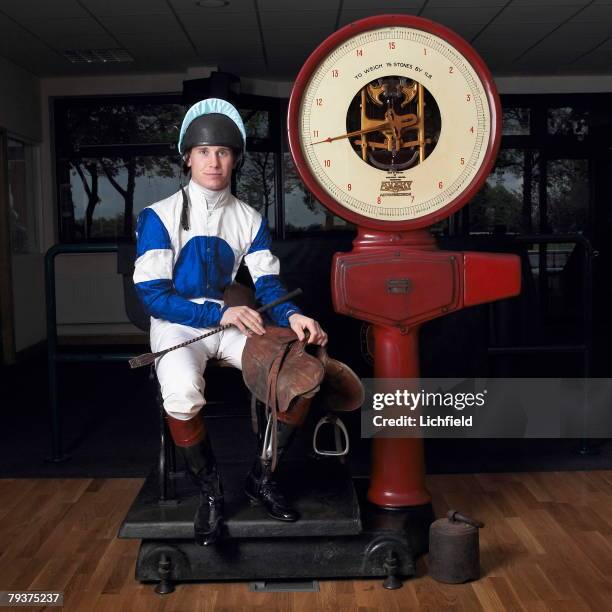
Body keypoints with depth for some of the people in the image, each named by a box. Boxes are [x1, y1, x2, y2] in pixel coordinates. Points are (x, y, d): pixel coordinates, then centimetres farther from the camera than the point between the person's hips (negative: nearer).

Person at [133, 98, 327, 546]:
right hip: (177, 324, -3)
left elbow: (268, 285, 2)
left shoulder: (250, 219, 9)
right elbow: (153, 295, -10)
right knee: (183, 394, -36)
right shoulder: (160, 216, -3)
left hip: (232, 321, 4)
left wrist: (291, 315, -21)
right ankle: (210, 491, -9)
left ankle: (262, 477, -2)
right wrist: (220, 314, -21)